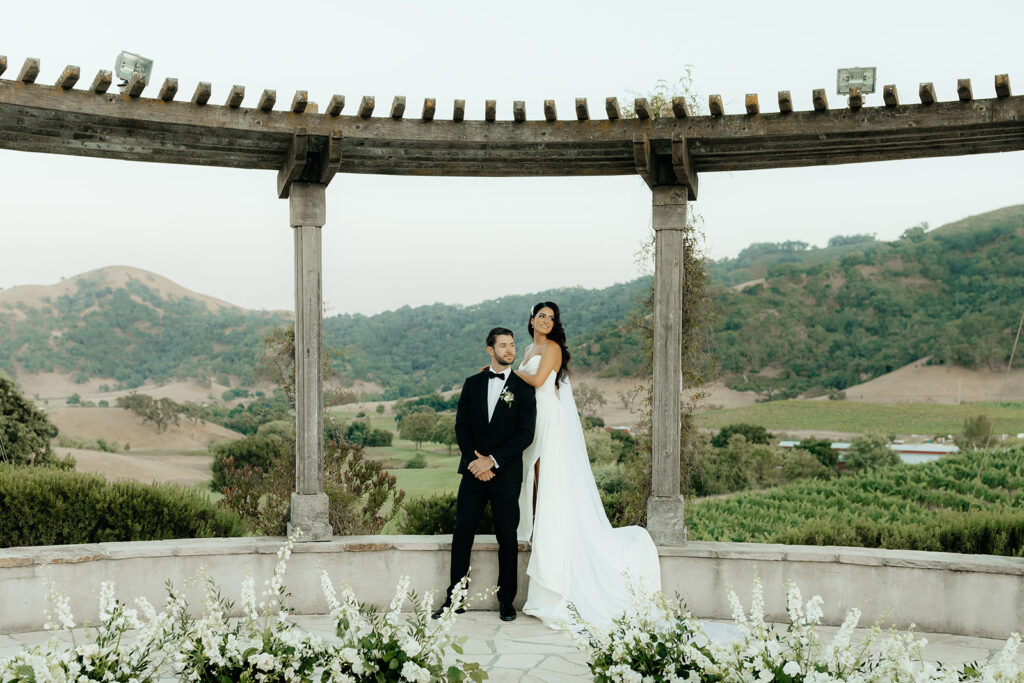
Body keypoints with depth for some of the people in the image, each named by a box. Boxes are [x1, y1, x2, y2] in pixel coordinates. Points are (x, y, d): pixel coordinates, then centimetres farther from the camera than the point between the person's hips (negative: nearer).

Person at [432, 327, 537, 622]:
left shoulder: (523, 388, 1)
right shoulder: (472, 384, 9)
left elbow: (525, 434, -6)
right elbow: (461, 426, 6)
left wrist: (493, 460, -12)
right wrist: (474, 461, -8)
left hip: (506, 474, -2)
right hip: (474, 472, 2)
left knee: (507, 539, 4)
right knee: (462, 535, 1)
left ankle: (506, 601, 15)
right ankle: (454, 599, 11)